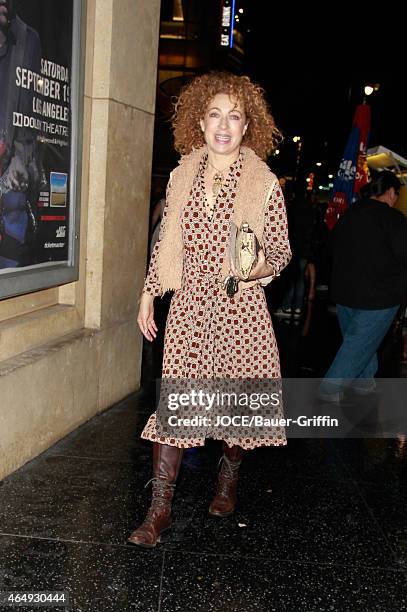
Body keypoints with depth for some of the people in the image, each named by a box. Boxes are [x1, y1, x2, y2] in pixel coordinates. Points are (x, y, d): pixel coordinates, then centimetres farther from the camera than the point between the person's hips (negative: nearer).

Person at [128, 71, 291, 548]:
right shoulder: (181, 177, 6)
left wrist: (259, 266, -20)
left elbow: (281, 250, 2)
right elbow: (164, 242, 13)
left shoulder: (264, 183, -3)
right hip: (188, 302, 2)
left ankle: (227, 479, 37)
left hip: (240, 305, -1)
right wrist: (148, 294, 12)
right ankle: (159, 509, 8)